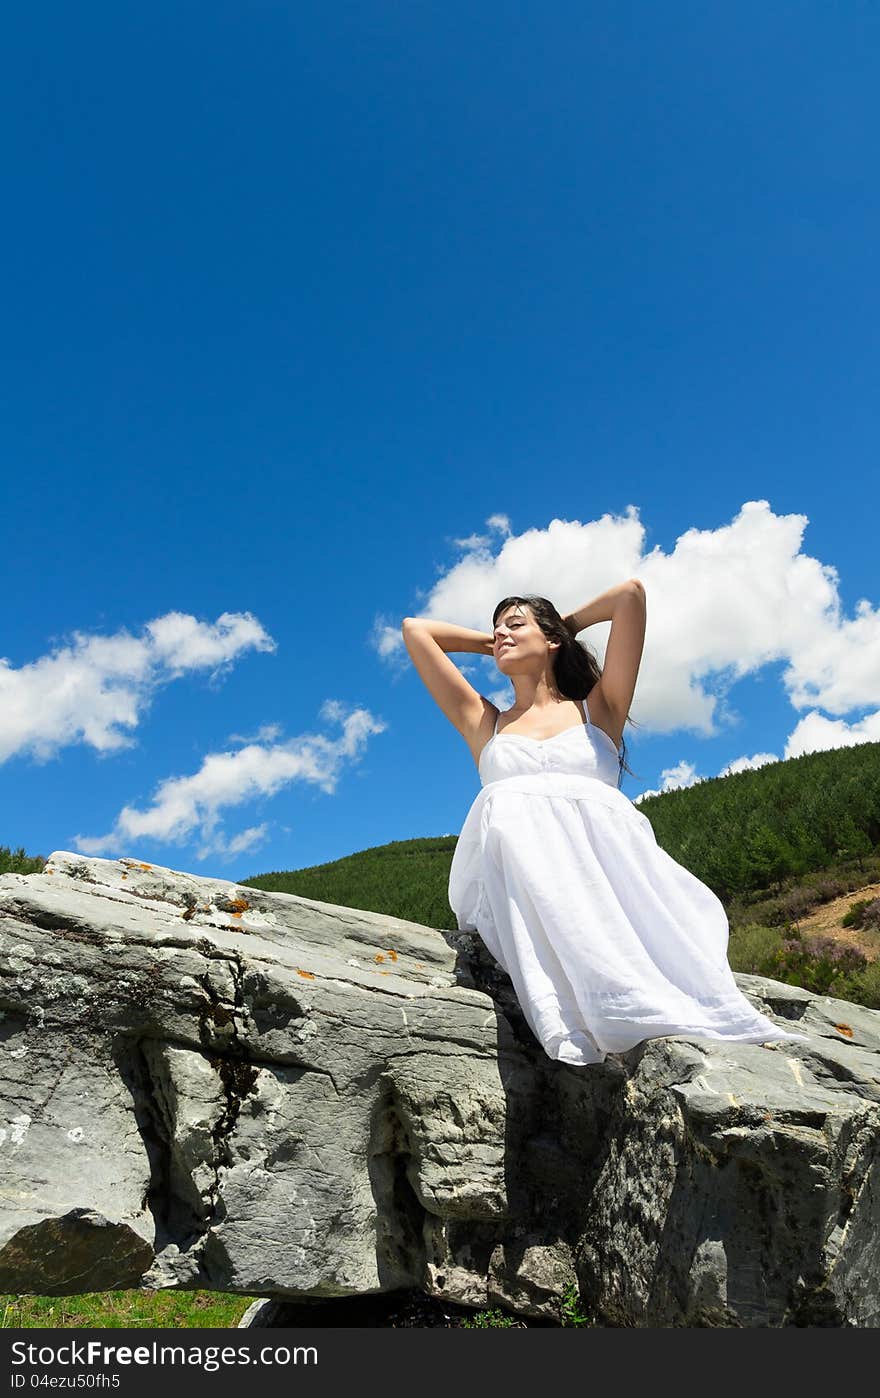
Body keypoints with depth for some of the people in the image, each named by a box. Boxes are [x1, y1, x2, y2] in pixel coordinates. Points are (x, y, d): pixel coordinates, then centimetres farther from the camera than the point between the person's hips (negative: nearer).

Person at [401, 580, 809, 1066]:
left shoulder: (598, 710, 26)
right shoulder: (485, 724, 31)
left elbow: (631, 593, 20)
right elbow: (415, 629, 35)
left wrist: (569, 624, 37)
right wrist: (489, 642, 44)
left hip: (603, 841, 1)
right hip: (514, 857, 0)